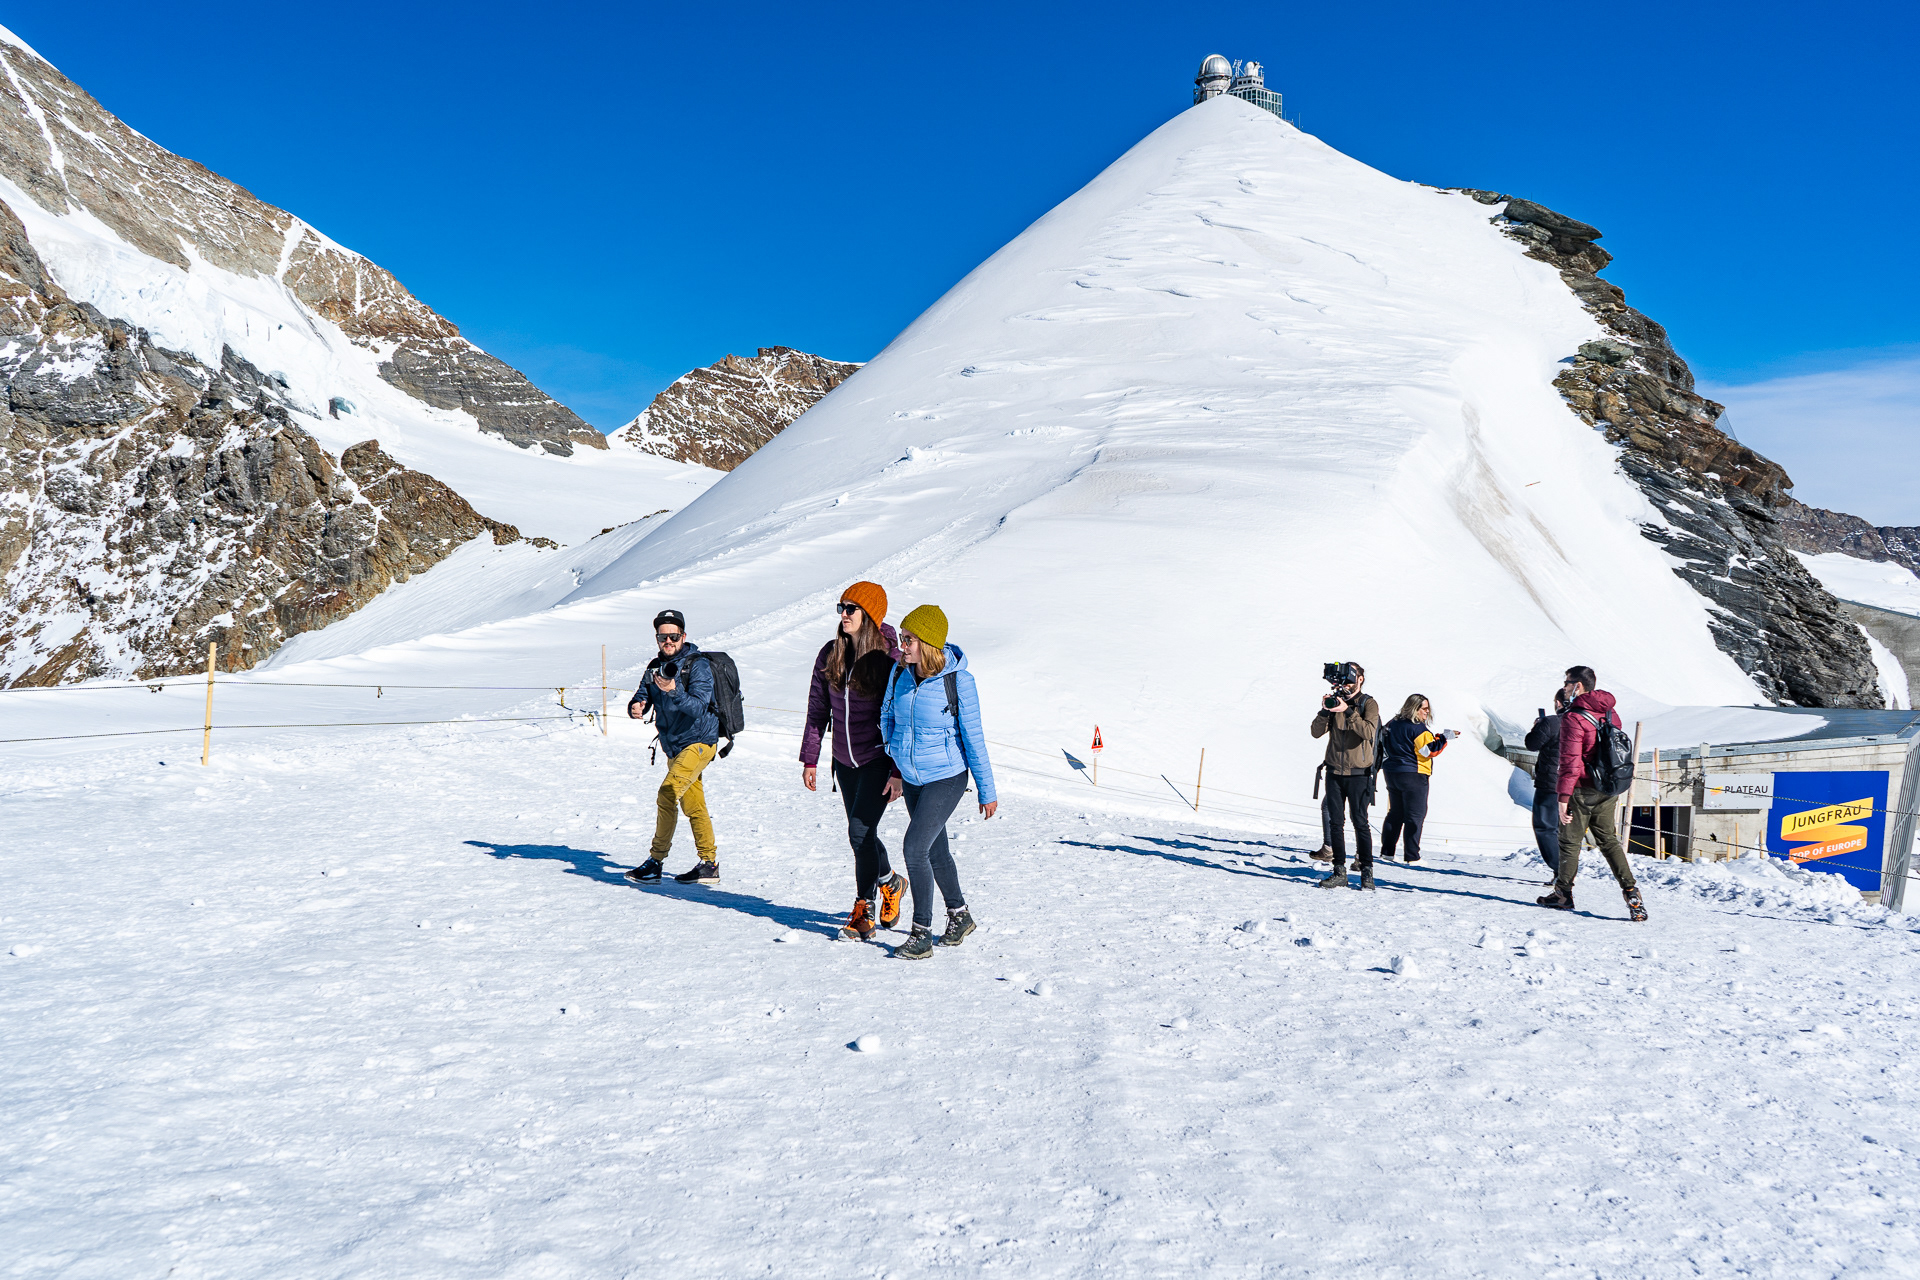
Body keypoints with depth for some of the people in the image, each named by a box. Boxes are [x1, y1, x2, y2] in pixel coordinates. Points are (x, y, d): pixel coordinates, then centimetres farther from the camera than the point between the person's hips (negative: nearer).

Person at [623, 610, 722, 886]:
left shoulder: (698, 666, -14)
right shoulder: (655, 667, 8)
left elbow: (699, 708, -24)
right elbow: (642, 697, 2)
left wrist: (674, 691, -41)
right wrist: (635, 707, -22)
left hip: (698, 742, -8)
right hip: (674, 746, 8)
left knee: (667, 795, -19)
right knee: (693, 806, 12)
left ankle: (656, 862, -14)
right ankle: (709, 865, 19)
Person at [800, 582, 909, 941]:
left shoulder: (889, 660, -14)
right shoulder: (829, 655, 1)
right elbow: (817, 710, 8)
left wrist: (898, 771, -14)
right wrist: (809, 759, 7)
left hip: (878, 759, -6)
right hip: (845, 759, 6)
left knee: (860, 831, -12)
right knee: (862, 833, 13)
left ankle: (864, 910, 6)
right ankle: (890, 882, 37)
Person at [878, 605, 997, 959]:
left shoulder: (958, 680, -19)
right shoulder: (899, 672, -5)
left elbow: (973, 737, -13)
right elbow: (887, 715, 13)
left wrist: (987, 791, -9)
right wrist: (893, 757, 17)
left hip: (946, 777, -6)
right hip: (912, 779, 6)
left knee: (914, 847, -14)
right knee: (935, 850, 17)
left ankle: (921, 934, -1)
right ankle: (960, 916, 37)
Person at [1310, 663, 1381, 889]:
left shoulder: (1369, 704, 0)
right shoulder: (1335, 703, 9)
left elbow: (1368, 731, -18)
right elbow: (1317, 732, 1)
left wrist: (1348, 711, -23)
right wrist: (1325, 711, -14)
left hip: (1359, 773, -4)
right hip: (1335, 771, 4)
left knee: (1360, 822, -4)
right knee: (1335, 822, 3)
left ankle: (1366, 871, 2)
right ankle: (1339, 871, 7)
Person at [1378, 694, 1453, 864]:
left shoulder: (1393, 724, 10)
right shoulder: (1418, 728, -16)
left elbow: (1383, 742, 19)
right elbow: (1429, 750, -18)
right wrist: (1444, 738, -16)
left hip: (1392, 774, 8)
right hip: (1413, 776, -8)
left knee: (1395, 813, 15)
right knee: (1415, 816, -2)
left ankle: (1386, 851, 15)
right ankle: (1412, 856, -4)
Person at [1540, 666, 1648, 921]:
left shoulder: (1573, 718, -16)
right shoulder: (1610, 714, 9)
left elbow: (1570, 761, -20)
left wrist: (1563, 797, -17)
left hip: (1581, 791, -7)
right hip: (1607, 791, 7)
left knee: (1570, 841, 6)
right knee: (1609, 840, 13)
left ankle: (1563, 893, 16)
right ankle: (1630, 891, 0)